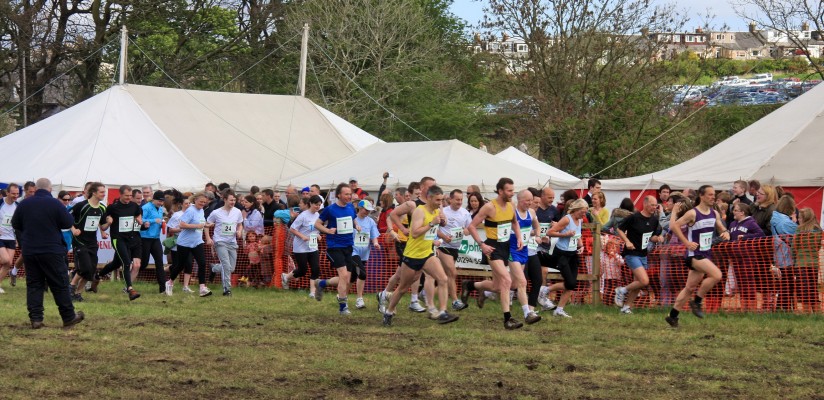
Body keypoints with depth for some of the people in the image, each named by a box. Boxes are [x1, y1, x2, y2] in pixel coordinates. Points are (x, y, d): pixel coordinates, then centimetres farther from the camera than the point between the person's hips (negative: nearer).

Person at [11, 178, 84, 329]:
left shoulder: (24, 204, 0)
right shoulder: (54, 204, -11)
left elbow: (15, 224, 11)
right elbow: (68, 223, -7)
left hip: (29, 251, 3)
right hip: (51, 252, -3)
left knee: (33, 285, 7)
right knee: (60, 284, 5)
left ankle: (35, 319, 0)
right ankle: (69, 317, 11)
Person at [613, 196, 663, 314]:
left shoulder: (654, 220, 6)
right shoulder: (634, 218, -14)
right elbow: (620, 229, -6)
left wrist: (657, 238, -4)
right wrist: (627, 241, -20)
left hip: (643, 255, 8)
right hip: (632, 254, -8)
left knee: (638, 284, 10)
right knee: (644, 281, -18)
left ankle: (627, 307, 23)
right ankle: (622, 291, 3)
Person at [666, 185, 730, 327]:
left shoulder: (715, 214, 7)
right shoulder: (693, 214, -14)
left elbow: (721, 229, 19)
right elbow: (673, 226, -13)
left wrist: (725, 233, -5)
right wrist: (686, 242, -18)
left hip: (706, 254, 7)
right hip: (695, 254, -7)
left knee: (690, 287, 10)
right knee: (716, 274, -24)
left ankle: (673, 316, 18)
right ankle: (697, 301, -9)